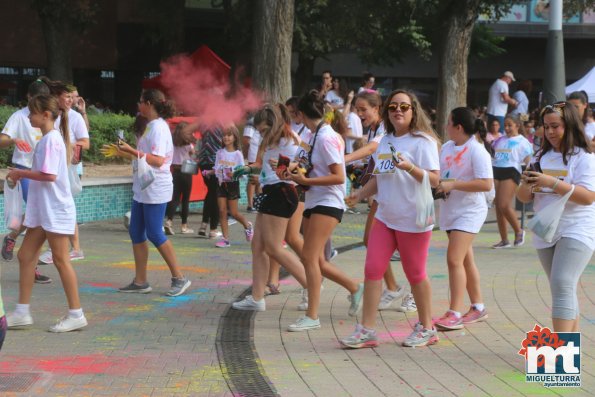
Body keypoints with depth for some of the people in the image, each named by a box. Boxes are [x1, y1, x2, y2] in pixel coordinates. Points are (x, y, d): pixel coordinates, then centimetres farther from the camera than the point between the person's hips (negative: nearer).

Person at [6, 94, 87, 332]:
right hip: (41, 210, 10)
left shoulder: (52, 139, -17)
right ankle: (22, 313, 16)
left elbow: (49, 175, -24)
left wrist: (21, 173, -14)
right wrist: (22, 174, 7)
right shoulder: (46, 138, 12)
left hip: (55, 210, -10)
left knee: (60, 260, -3)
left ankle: (76, 315, 6)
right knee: (26, 256, 10)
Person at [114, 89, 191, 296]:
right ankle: (140, 281, 15)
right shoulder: (152, 126, 13)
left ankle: (179, 278, 2)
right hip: (142, 189, 10)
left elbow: (158, 160, -24)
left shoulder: (158, 127, -16)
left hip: (155, 190, -10)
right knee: (136, 232, 9)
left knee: (154, 234, -6)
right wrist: (126, 152, 22)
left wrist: (132, 151, -25)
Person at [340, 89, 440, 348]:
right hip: (385, 217, 6)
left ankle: (426, 328, 21)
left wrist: (410, 167, -31)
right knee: (372, 270, -2)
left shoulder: (422, 141, -9)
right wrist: (360, 194, 7)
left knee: (415, 274, 4)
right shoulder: (385, 142, 11)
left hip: (413, 219, -6)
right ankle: (366, 330, 2)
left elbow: (434, 179, -17)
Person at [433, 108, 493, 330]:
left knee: (454, 259, -16)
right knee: (465, 260, 15)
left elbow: (486, 184, -23)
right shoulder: (447, 147, 9)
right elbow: (438, 174, 22)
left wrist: (453, 184, -25)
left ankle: (454, 314, -15)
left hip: (469, 211, -8)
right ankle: (478, 307, 26)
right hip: (450, 210, 8)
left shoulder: (477, 151, -15)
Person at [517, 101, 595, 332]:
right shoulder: (541, 157, 11)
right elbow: (524, 198, 11)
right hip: (545, 232, 7)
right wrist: (527, 185, -12)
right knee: (562, 290, 11)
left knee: (563, 284, -19)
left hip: (576, 230, -6)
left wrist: (552, 183, -25)